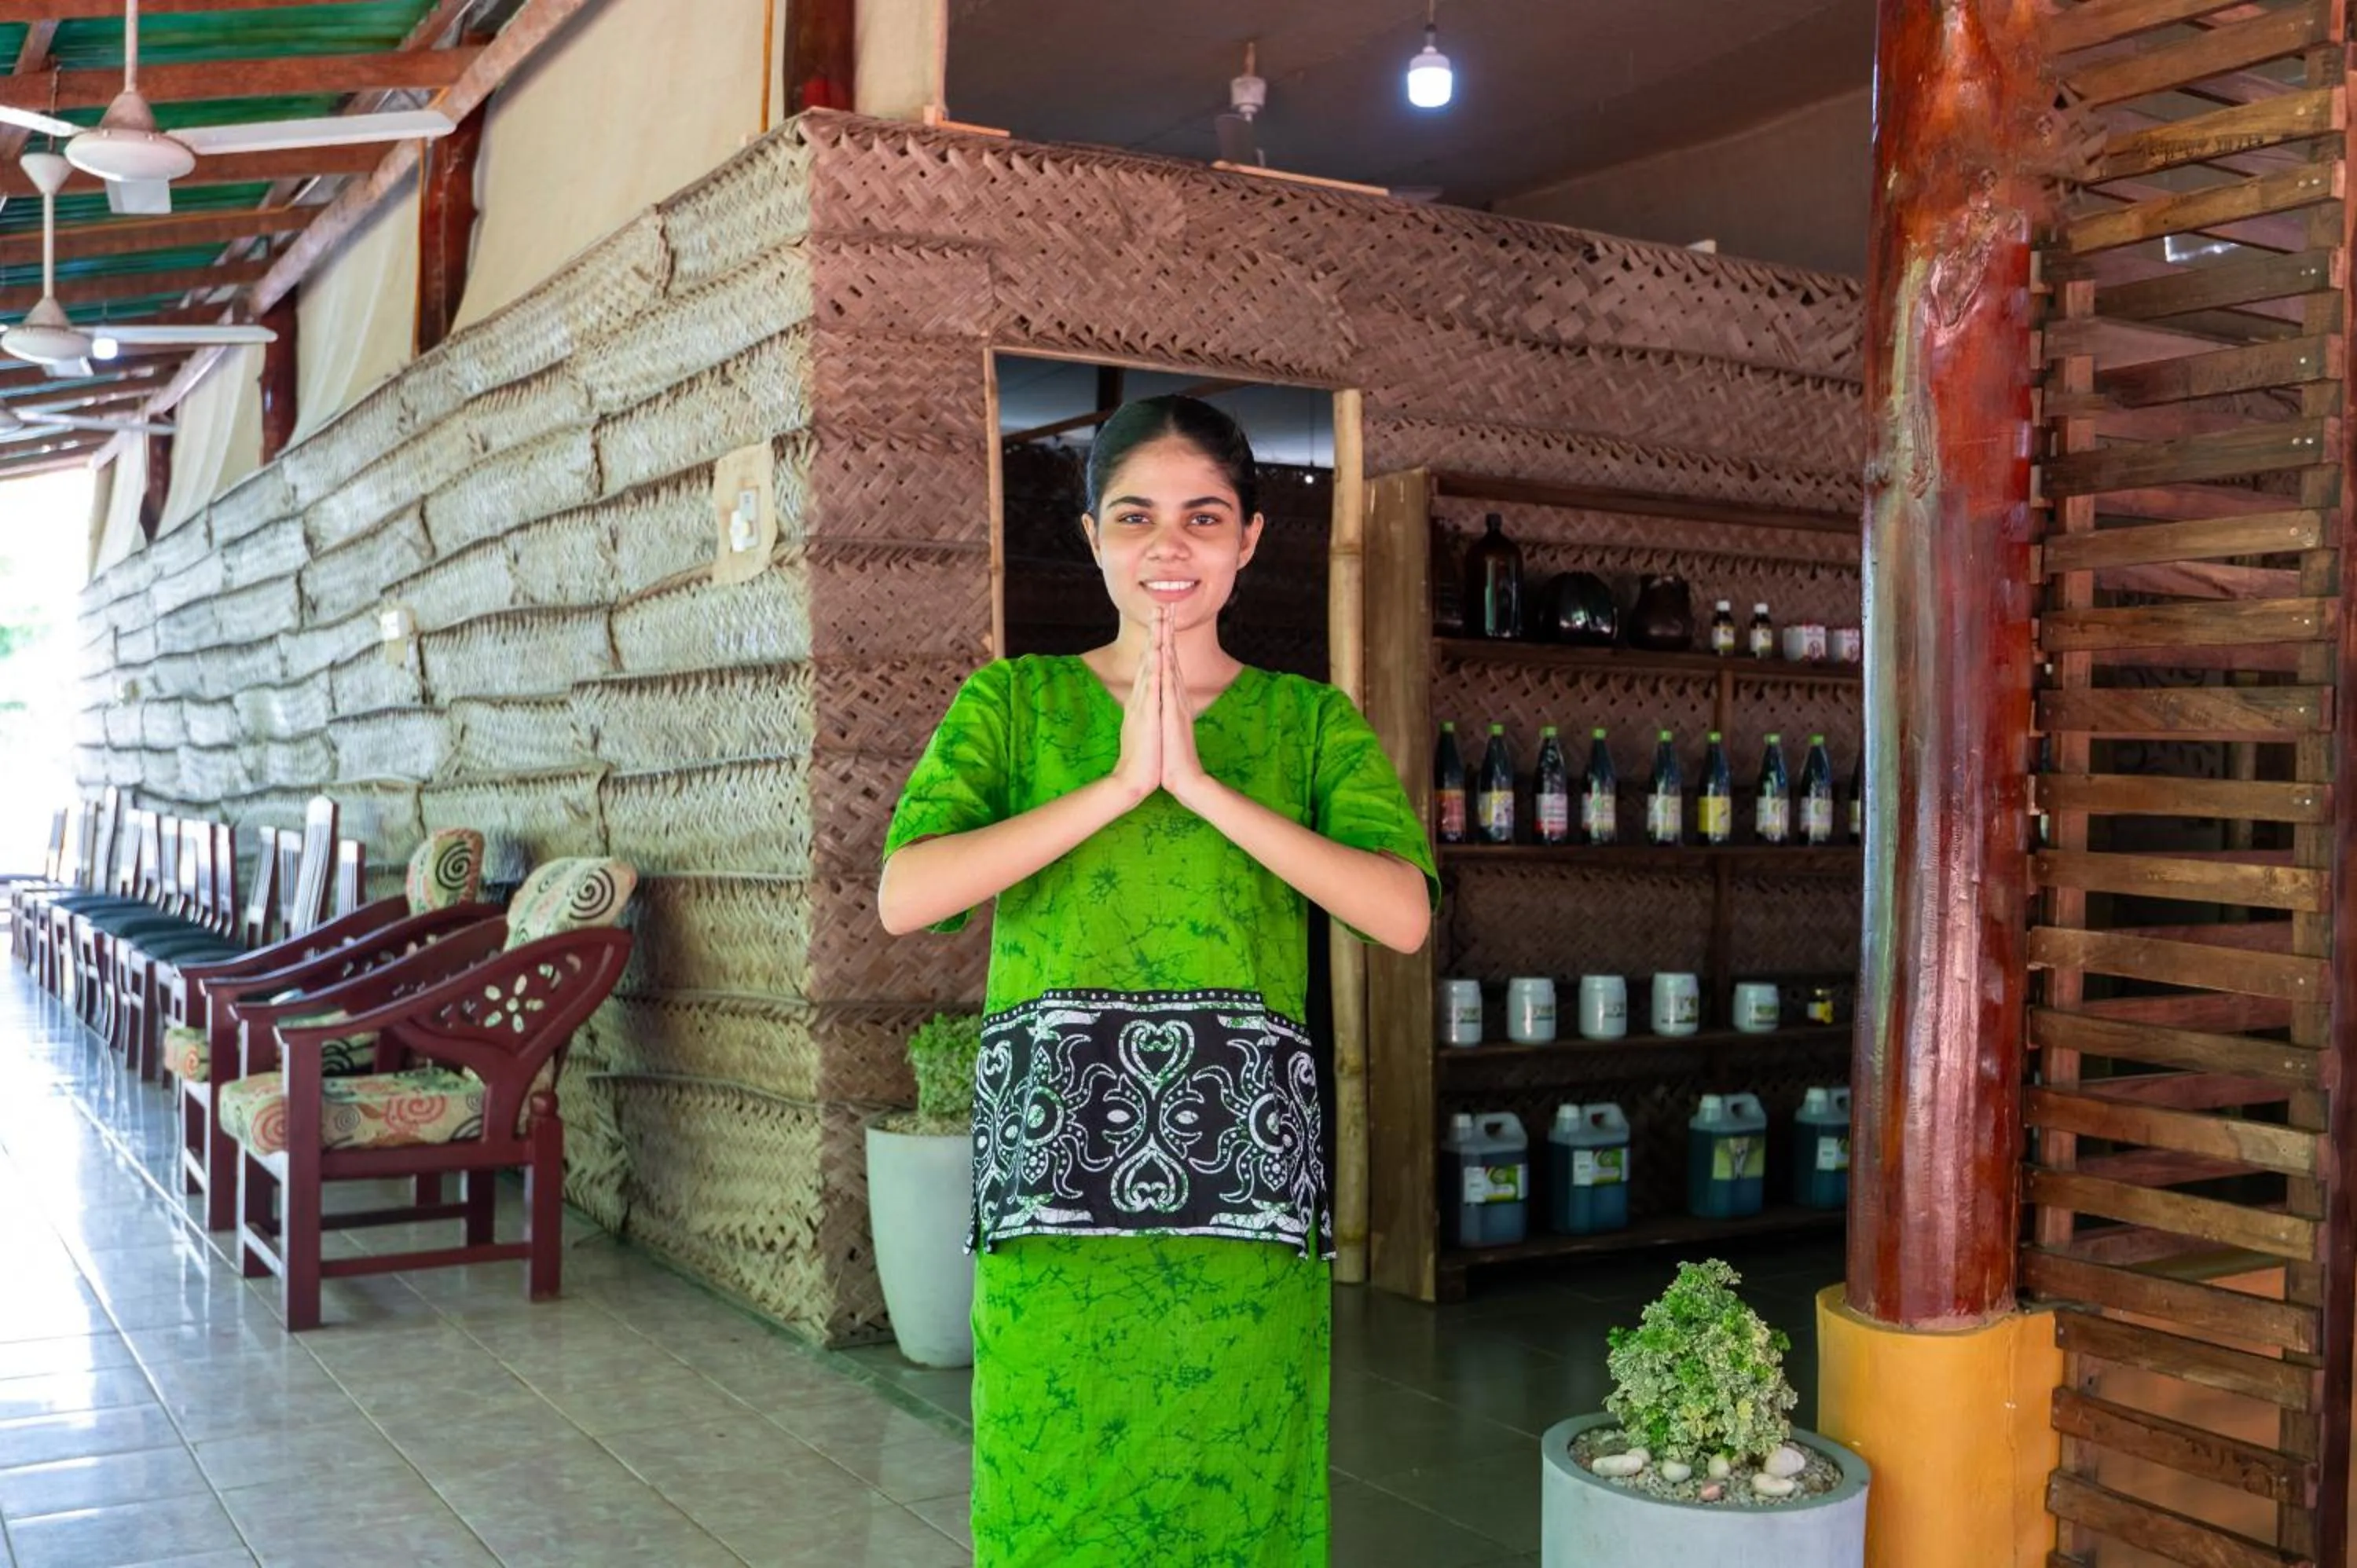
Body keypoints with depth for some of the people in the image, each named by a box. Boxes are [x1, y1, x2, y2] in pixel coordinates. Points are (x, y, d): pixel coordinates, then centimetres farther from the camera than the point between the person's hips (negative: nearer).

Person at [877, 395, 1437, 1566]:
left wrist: (1201, 784, -13)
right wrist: (1118, 785, -13)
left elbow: (1405, 913, -8)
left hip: (1242, 1155, 1)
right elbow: (903, 895, -8)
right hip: (1056, 1148, 0)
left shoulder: (1312, 720, 9)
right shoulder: (1012, 702, 8)